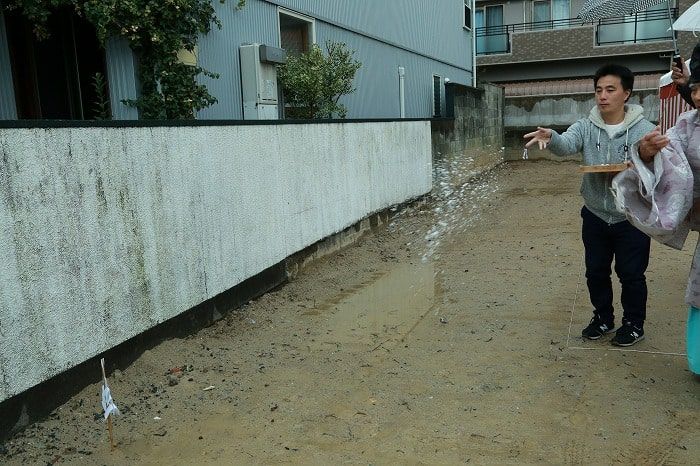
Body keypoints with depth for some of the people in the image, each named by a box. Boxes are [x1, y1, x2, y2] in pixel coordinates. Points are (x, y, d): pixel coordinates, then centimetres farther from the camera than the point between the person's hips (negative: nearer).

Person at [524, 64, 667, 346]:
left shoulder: (643, 129, -12)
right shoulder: (585, 127, -6)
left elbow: (655, 159, -26)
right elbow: (566, 145, -25)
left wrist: (648, 153, -51)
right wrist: (551, 138, -49)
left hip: (631, 217, -3)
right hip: (595, 216, 3)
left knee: (631, 274, 9)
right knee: (596, 272, 15)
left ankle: (634, 323, 30)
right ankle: (603, 318, 36)